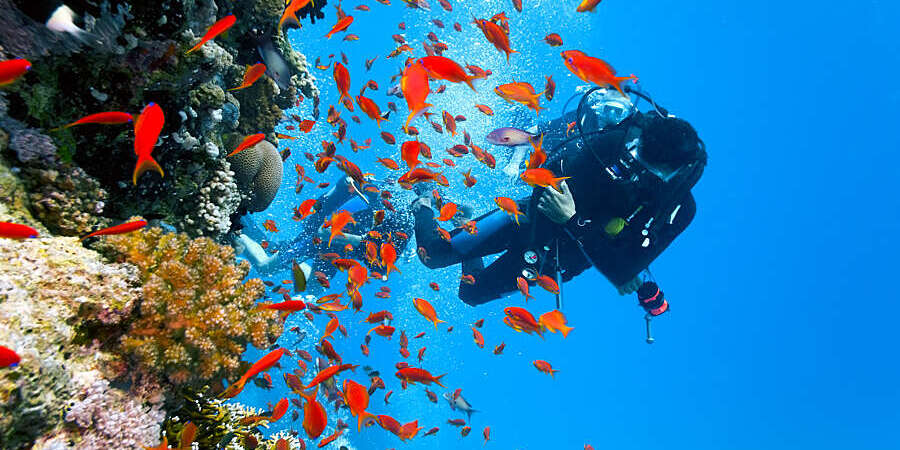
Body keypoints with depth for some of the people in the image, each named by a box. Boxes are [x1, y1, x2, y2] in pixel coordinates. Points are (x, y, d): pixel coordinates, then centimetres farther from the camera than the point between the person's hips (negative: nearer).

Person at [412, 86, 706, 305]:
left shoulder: (679, 210, -25)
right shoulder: (615, 140, -28)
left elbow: (621, 273, -29)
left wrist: (572, 222, -37)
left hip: (563, 260, 2)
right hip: (535, 218, -1)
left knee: (470, 293, 13)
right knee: (433, 252, 2)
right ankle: (423, 207, 35)